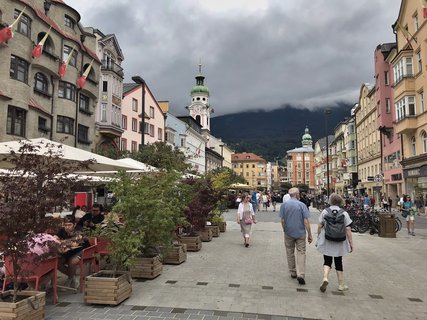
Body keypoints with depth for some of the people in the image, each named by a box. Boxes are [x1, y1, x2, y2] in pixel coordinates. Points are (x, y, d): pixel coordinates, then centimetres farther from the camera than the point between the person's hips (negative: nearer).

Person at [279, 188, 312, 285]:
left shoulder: (284, 205, -4)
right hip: (300, 233, -2)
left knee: (290, 253, 15)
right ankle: (300, 274, -8)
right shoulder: (302, 205, -10)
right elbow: (306, 221, -11)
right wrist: (309, 234, -5)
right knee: (301, 252, 3)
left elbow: (282, 220, -3)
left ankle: (293, 272, 24)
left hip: (289, 233, 2)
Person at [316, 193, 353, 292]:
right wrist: (351, 243, 0)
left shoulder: (325, 212, -4)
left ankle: (325, 278, -16)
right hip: (339, 243, 1)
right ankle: (341, 285, 22)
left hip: (326, 242, -1)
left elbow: (320, 226, -1)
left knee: (327, 261, 8)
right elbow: (348, 229, -7)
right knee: (339, 263, 14)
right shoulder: (344, 213, -5)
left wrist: (318, 238, 11)